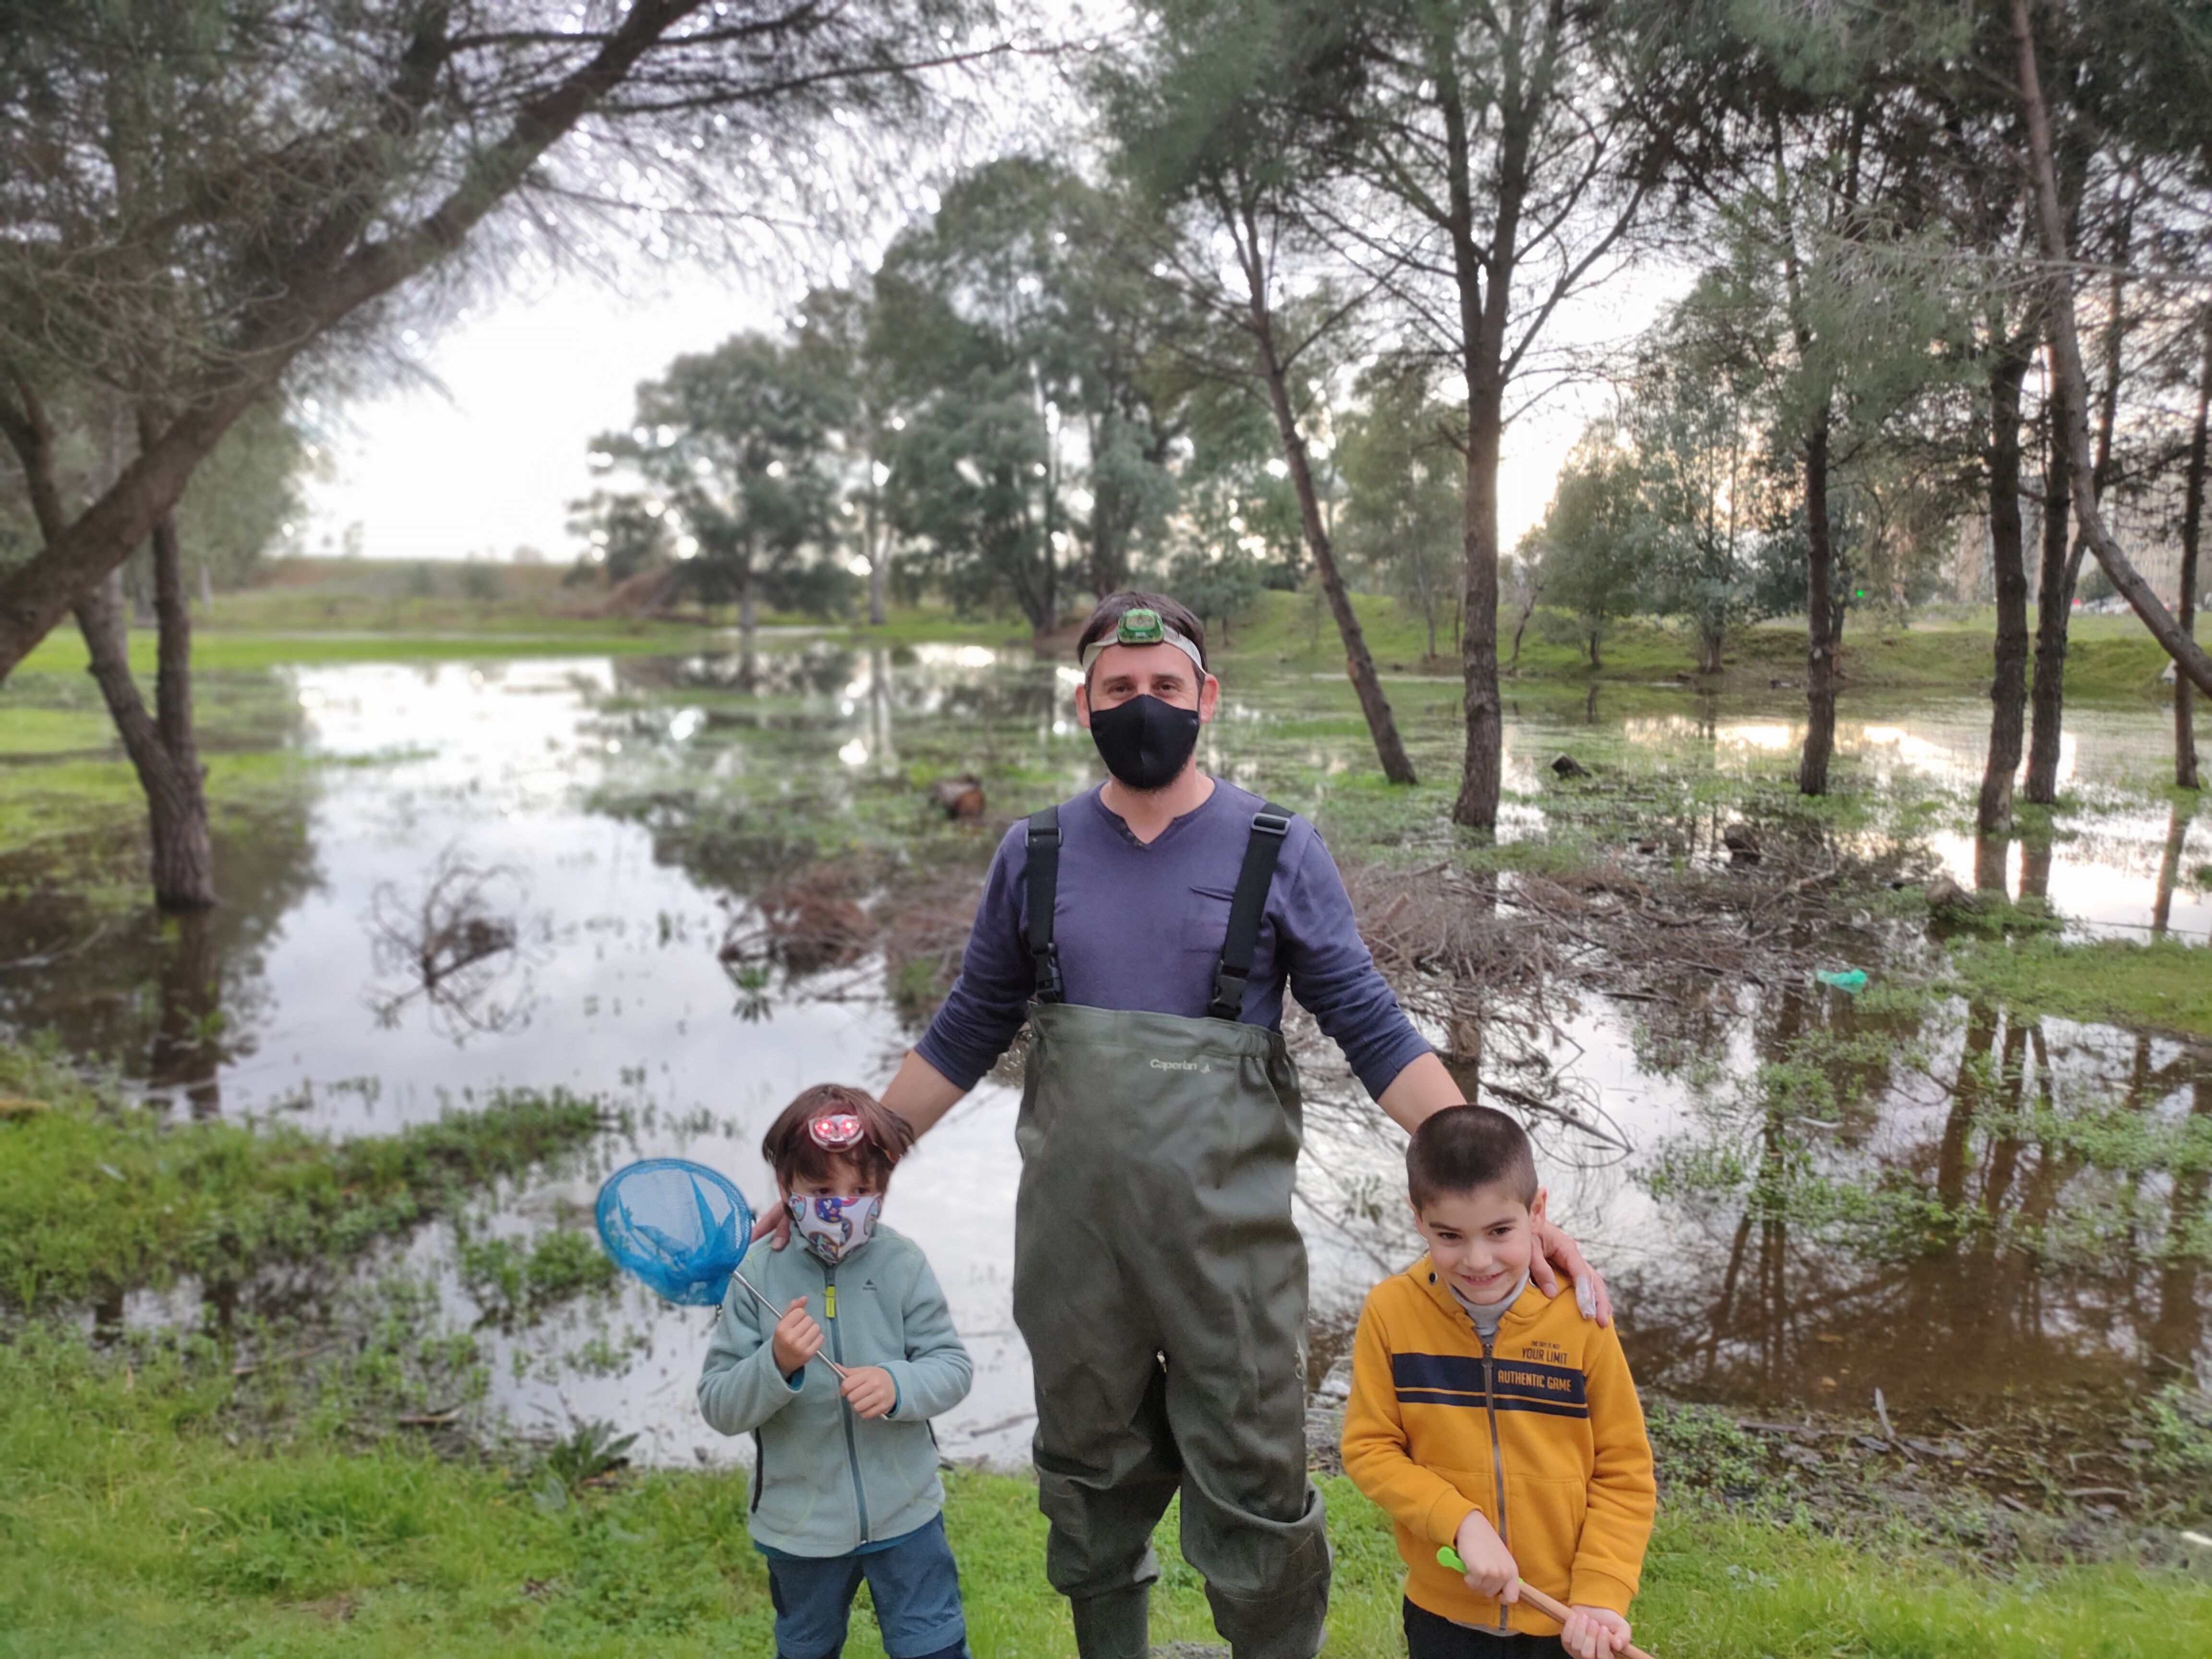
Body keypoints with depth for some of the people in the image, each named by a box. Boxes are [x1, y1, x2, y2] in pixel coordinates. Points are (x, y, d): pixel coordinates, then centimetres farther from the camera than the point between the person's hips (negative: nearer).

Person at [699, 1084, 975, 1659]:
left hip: (904, 1511, 0)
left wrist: (898, 1385, -29)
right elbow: (718, 1407, -15)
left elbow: (953, 1368, -10)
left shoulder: (902, 1265, -12)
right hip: (800, 1523, 1)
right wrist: (776, 1365, -33)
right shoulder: (759, 1276, -14)